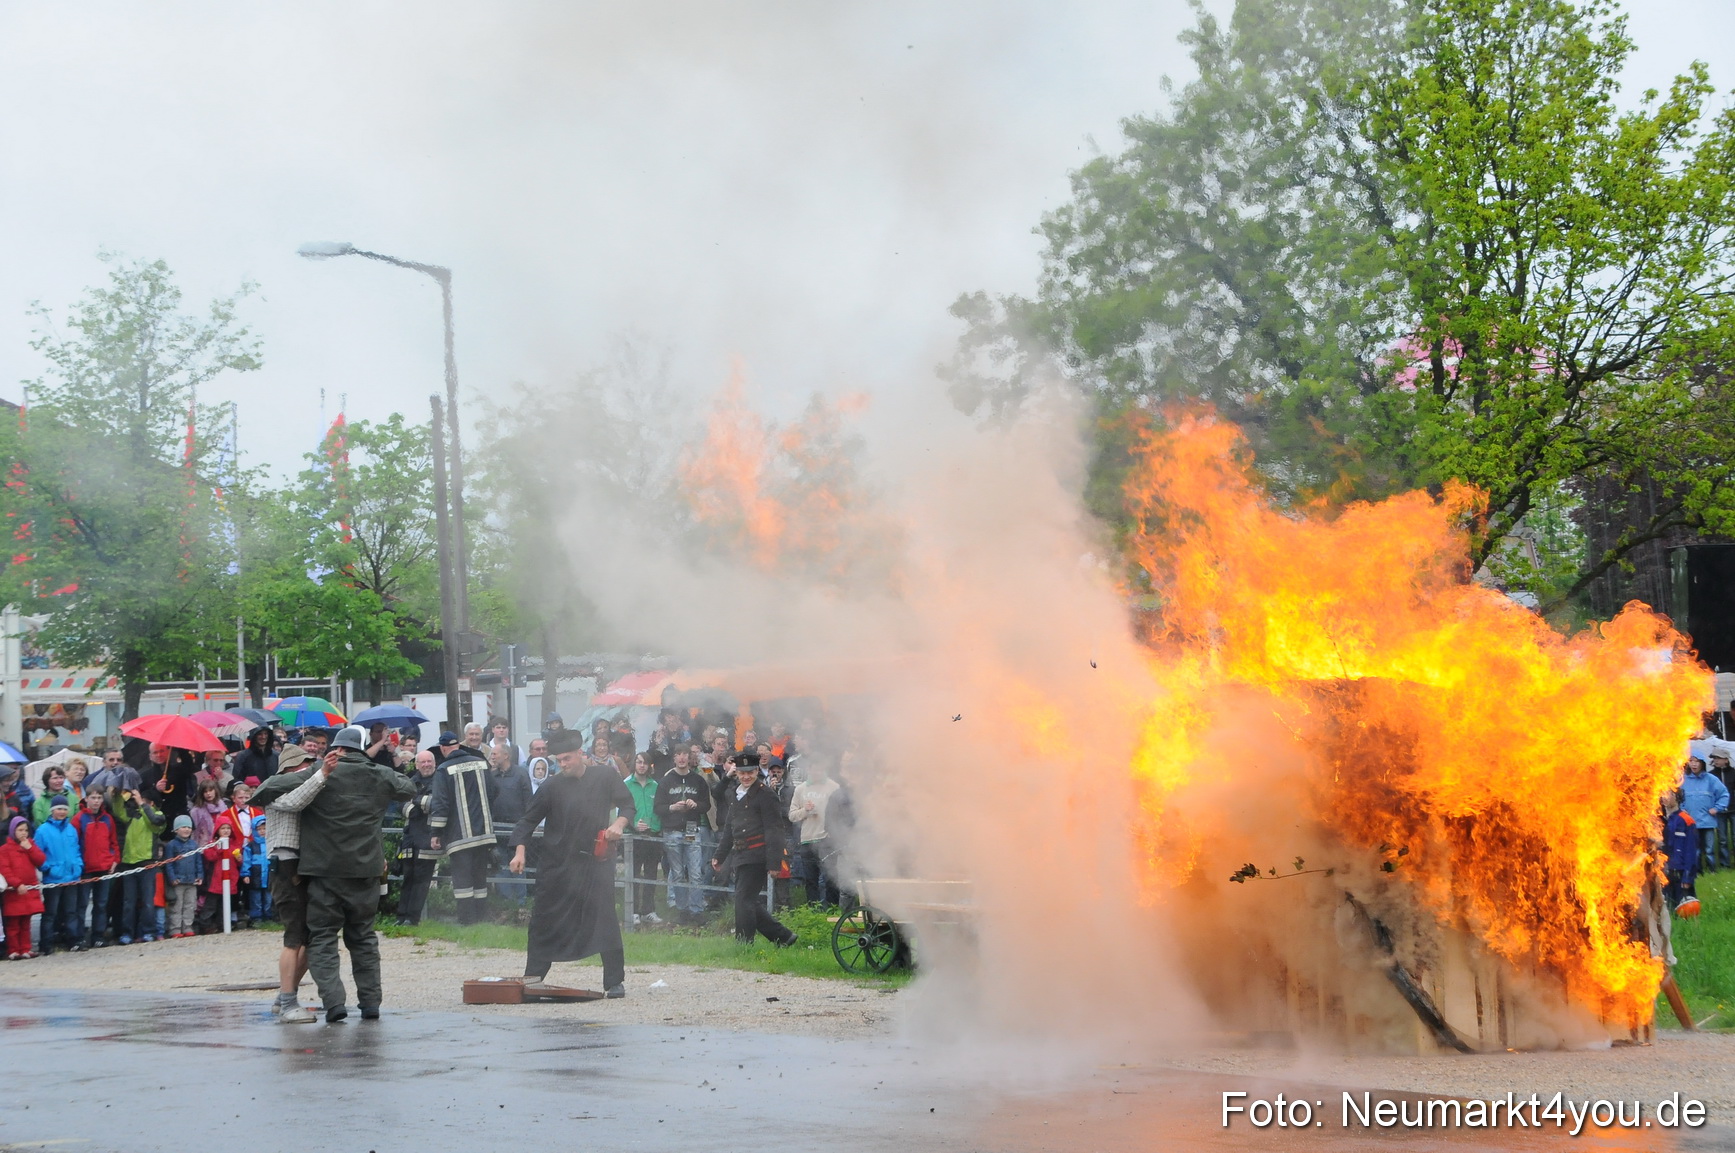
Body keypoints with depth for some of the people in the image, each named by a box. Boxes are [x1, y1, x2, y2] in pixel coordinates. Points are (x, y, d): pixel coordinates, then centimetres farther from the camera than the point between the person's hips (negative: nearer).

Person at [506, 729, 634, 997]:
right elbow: (530, 819, 0)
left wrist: (619, 823, -10)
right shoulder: (553, 785, -3)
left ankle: (615, 981, 2)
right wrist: (520, 850, -13)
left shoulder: (604, 777, 0)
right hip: (558, 863, 1)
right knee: (545, 919, 4)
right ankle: (533, 975, 16)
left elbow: (627, 804, 10)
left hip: (596, 861, -1)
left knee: (605, 919, -4)